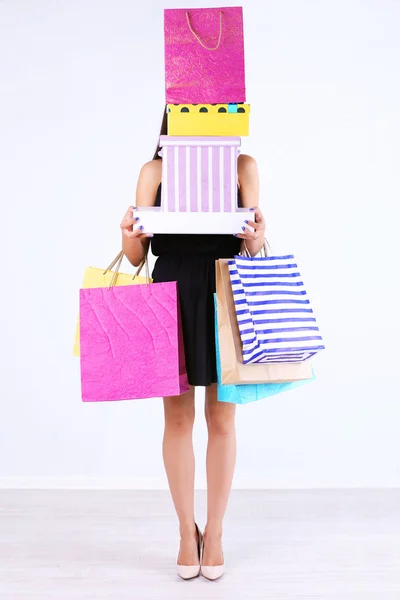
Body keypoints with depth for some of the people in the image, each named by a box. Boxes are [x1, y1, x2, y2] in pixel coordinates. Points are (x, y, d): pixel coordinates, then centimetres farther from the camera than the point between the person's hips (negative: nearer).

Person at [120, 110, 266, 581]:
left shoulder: (243, 166, 5)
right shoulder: (155, 170, 7)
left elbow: (253, 252, 0)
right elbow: (136, 256, 3)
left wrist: (256, 237, -22)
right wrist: (131, 236, -19)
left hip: (225, 301, 0)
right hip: (171, 299, 1)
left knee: (221, 418, 7)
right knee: (177, 418, 7)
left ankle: (214, 533, 22)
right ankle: (187, 531, 23)